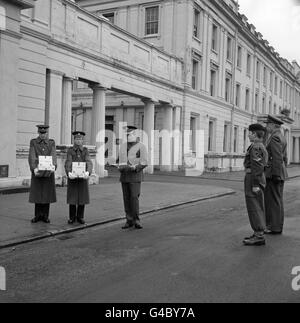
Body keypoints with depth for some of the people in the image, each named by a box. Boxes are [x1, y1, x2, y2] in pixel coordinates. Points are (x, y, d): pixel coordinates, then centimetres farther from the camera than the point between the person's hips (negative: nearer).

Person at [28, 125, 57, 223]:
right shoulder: (33, 142, 3)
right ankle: (37, 215, 13)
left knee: (47, 194, 3)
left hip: (48, 172, 0)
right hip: (37, 171, 0)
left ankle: (45, 216, 12)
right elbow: (31, 157, -8)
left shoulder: (51, 143, 5)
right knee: (37, 193, 3)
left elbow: (53, 156, -6)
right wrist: (34, 168, -24)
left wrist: (53, 167, -25)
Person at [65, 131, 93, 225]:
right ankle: (72, 217, 14)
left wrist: (88, 172, -32)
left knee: (82, 197, 4)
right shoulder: (70, 150, 0)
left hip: (83, 177, 1)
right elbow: (68, 163, -13)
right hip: (72, 177, -1)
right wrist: (69, 173, -33)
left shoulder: (85, 150, 3)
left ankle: (80, 217, 16)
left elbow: (89, 163, -12)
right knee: (72, 198, 1)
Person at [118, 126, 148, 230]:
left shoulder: (141, 146, -5)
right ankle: (129, 221, 10)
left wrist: (134, 168, -23)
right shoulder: (123, 146, 11)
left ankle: (136, 221, -1)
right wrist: (121, 167, -8)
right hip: (124, 176, 5)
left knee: (134, 198, -11)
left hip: (135, 176, -5)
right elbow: (121, 160, 14)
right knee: (126, 198, 4)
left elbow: (144, 162, -11)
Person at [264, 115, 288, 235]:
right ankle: (277, 226, 17)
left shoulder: (275, 137, -15)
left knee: (273, 200, -5)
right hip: (280, 173, 10)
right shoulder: (282, 137, 16)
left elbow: (277, 158, -21)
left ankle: (275, 228, -1)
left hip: (273, 174, -10)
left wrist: (276, 175, -22)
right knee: (277, 200, 12)